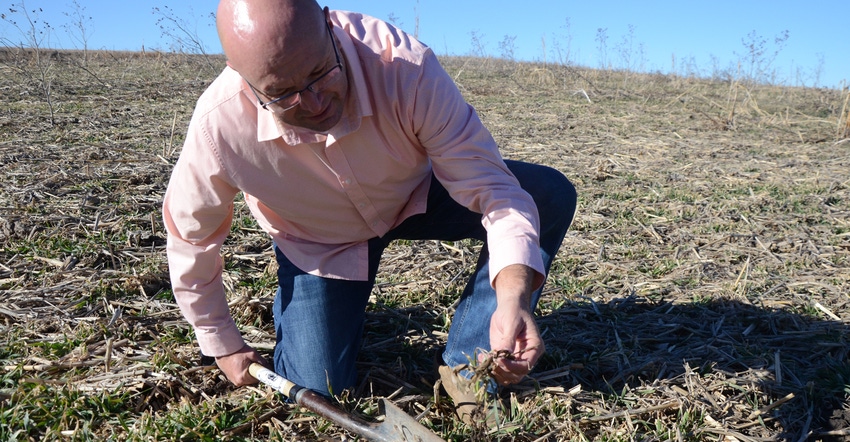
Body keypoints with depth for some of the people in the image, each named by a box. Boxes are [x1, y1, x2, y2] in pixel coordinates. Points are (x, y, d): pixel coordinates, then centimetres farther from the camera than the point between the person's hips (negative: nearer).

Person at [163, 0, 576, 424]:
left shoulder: (405, 65, -36)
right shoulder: (219, 125, -32)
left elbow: (490, 186, -34)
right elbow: (189, 238, -13)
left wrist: (513, 298, -52)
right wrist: (224, 345, -2)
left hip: (415, 195, 1)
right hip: (318, 243, 0)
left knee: (551, 196, -18)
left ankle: (466, 368, -8)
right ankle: (291, 299, 27)